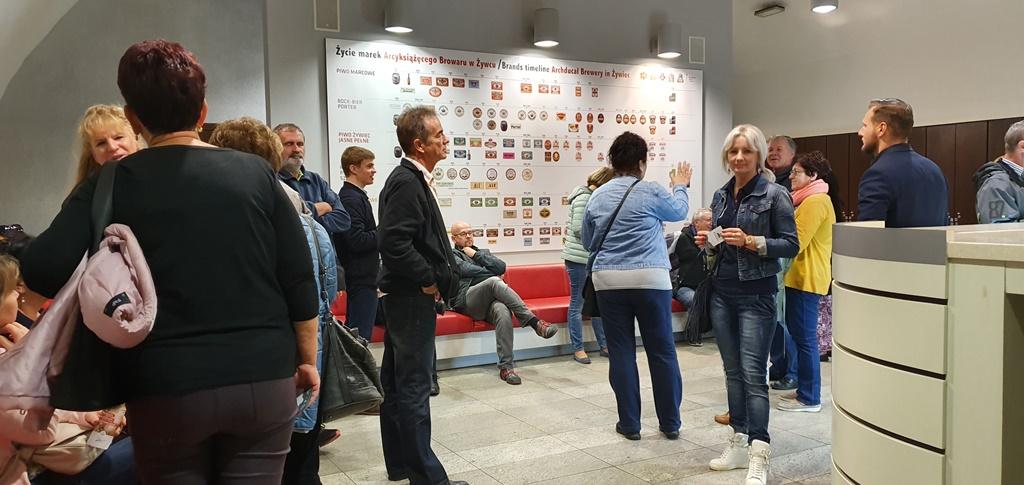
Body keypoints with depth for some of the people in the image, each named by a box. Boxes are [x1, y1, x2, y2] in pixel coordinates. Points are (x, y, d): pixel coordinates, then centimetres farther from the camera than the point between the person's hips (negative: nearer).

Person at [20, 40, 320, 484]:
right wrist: (307, 359, 11)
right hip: (264, 379, 1)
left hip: (166, 389, -1)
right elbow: (299, 280, -1)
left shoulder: (113, 183, -4)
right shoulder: (255, 172, 0)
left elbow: (43, 270, -15)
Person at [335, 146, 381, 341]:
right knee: (361, 334, -7)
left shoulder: (357, 196, 17)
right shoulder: (351, 198, -15)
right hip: (362, 278, -10)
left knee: (354, 333, 16)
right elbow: (357, 241, -22)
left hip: (361, 276, 10)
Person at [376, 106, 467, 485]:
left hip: (405, 296, 10)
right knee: (414, 386, -3)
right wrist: (428, 280, -17)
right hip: (413, 297, -10)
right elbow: (392, 241, -26)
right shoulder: (407, 183, -16)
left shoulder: (413, 180, 13)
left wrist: (435, 277, 10)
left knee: (396, 382, 15)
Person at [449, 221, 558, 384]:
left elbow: (501, 267, 12)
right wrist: (492, 274, 4)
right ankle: (534, 321, -36)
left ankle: (506, 366, -36)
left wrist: (476, 255, 9)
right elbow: (466, 270, -3)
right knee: (494, 281, -34)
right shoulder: (450, 254, 18)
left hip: (489, 301, 4)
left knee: (503, 311, -35)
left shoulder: (482, 252, 33)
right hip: (467, 301, -4)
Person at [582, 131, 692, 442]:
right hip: (650, 279, -2)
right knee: (662, 352, 8)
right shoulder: (651, 192, -4)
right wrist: (680, 186, 35)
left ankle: (629, 424, 13)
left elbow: (587, 242, 17)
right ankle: (670, 423, 17)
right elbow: (679, 211, 17)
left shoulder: (597, 197, 7)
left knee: (621, 352, 7)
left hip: (608, 281, 3)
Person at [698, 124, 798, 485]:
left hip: (756, 295, -6)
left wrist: (751, 242, -21)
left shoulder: (774, 194, -6)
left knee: (753, 373, -8)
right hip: (722, 292, 6)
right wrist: (708, 243, -1)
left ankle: (759, 455, -4)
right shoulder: (720, 196, 11)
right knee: (733, 371, 11)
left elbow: (791, 245, -8)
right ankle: (740, 442, 21)